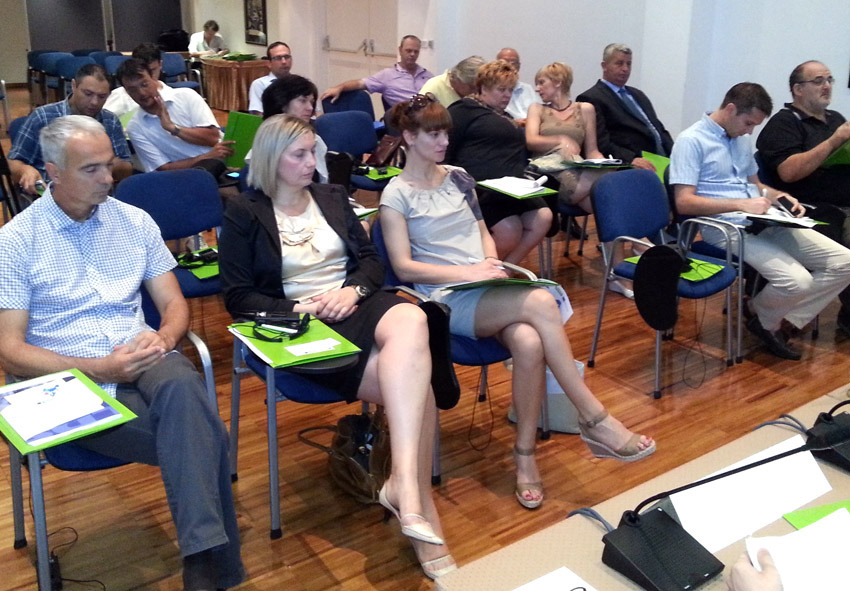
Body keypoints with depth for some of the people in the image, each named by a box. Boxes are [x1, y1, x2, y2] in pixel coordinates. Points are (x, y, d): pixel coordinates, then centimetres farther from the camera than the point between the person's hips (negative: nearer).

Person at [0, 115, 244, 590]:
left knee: (183, 384, -35)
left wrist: (162, 339, -13)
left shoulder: (135, 221, 10)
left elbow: (175, 305, 12)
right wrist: (99, 369, -18)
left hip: (143, 362, 3)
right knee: (203, 434, -29)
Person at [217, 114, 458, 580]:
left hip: (355, 305, 4)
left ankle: (404, 482, -37)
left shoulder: (332, 197, 18)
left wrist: (353, 289, -8)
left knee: (411, 321, -35)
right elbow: (238, 296, -2)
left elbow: (371, 260, 14)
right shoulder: (244, 213, 4)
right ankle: (418, 501, -23)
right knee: (414, 385, -30)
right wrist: (296, 309, -16)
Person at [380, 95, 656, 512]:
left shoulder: (458, 178, 18)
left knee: (529, 343, -31)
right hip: (447, 301, -5)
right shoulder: (397, 194, 1)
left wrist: (492, 263, 3)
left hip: (489, 293, 5)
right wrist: (469, 272, -15)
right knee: (540, 302, -31)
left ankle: (525, 455, -17)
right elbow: (403, 266, -6)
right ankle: (595, 421, -25)